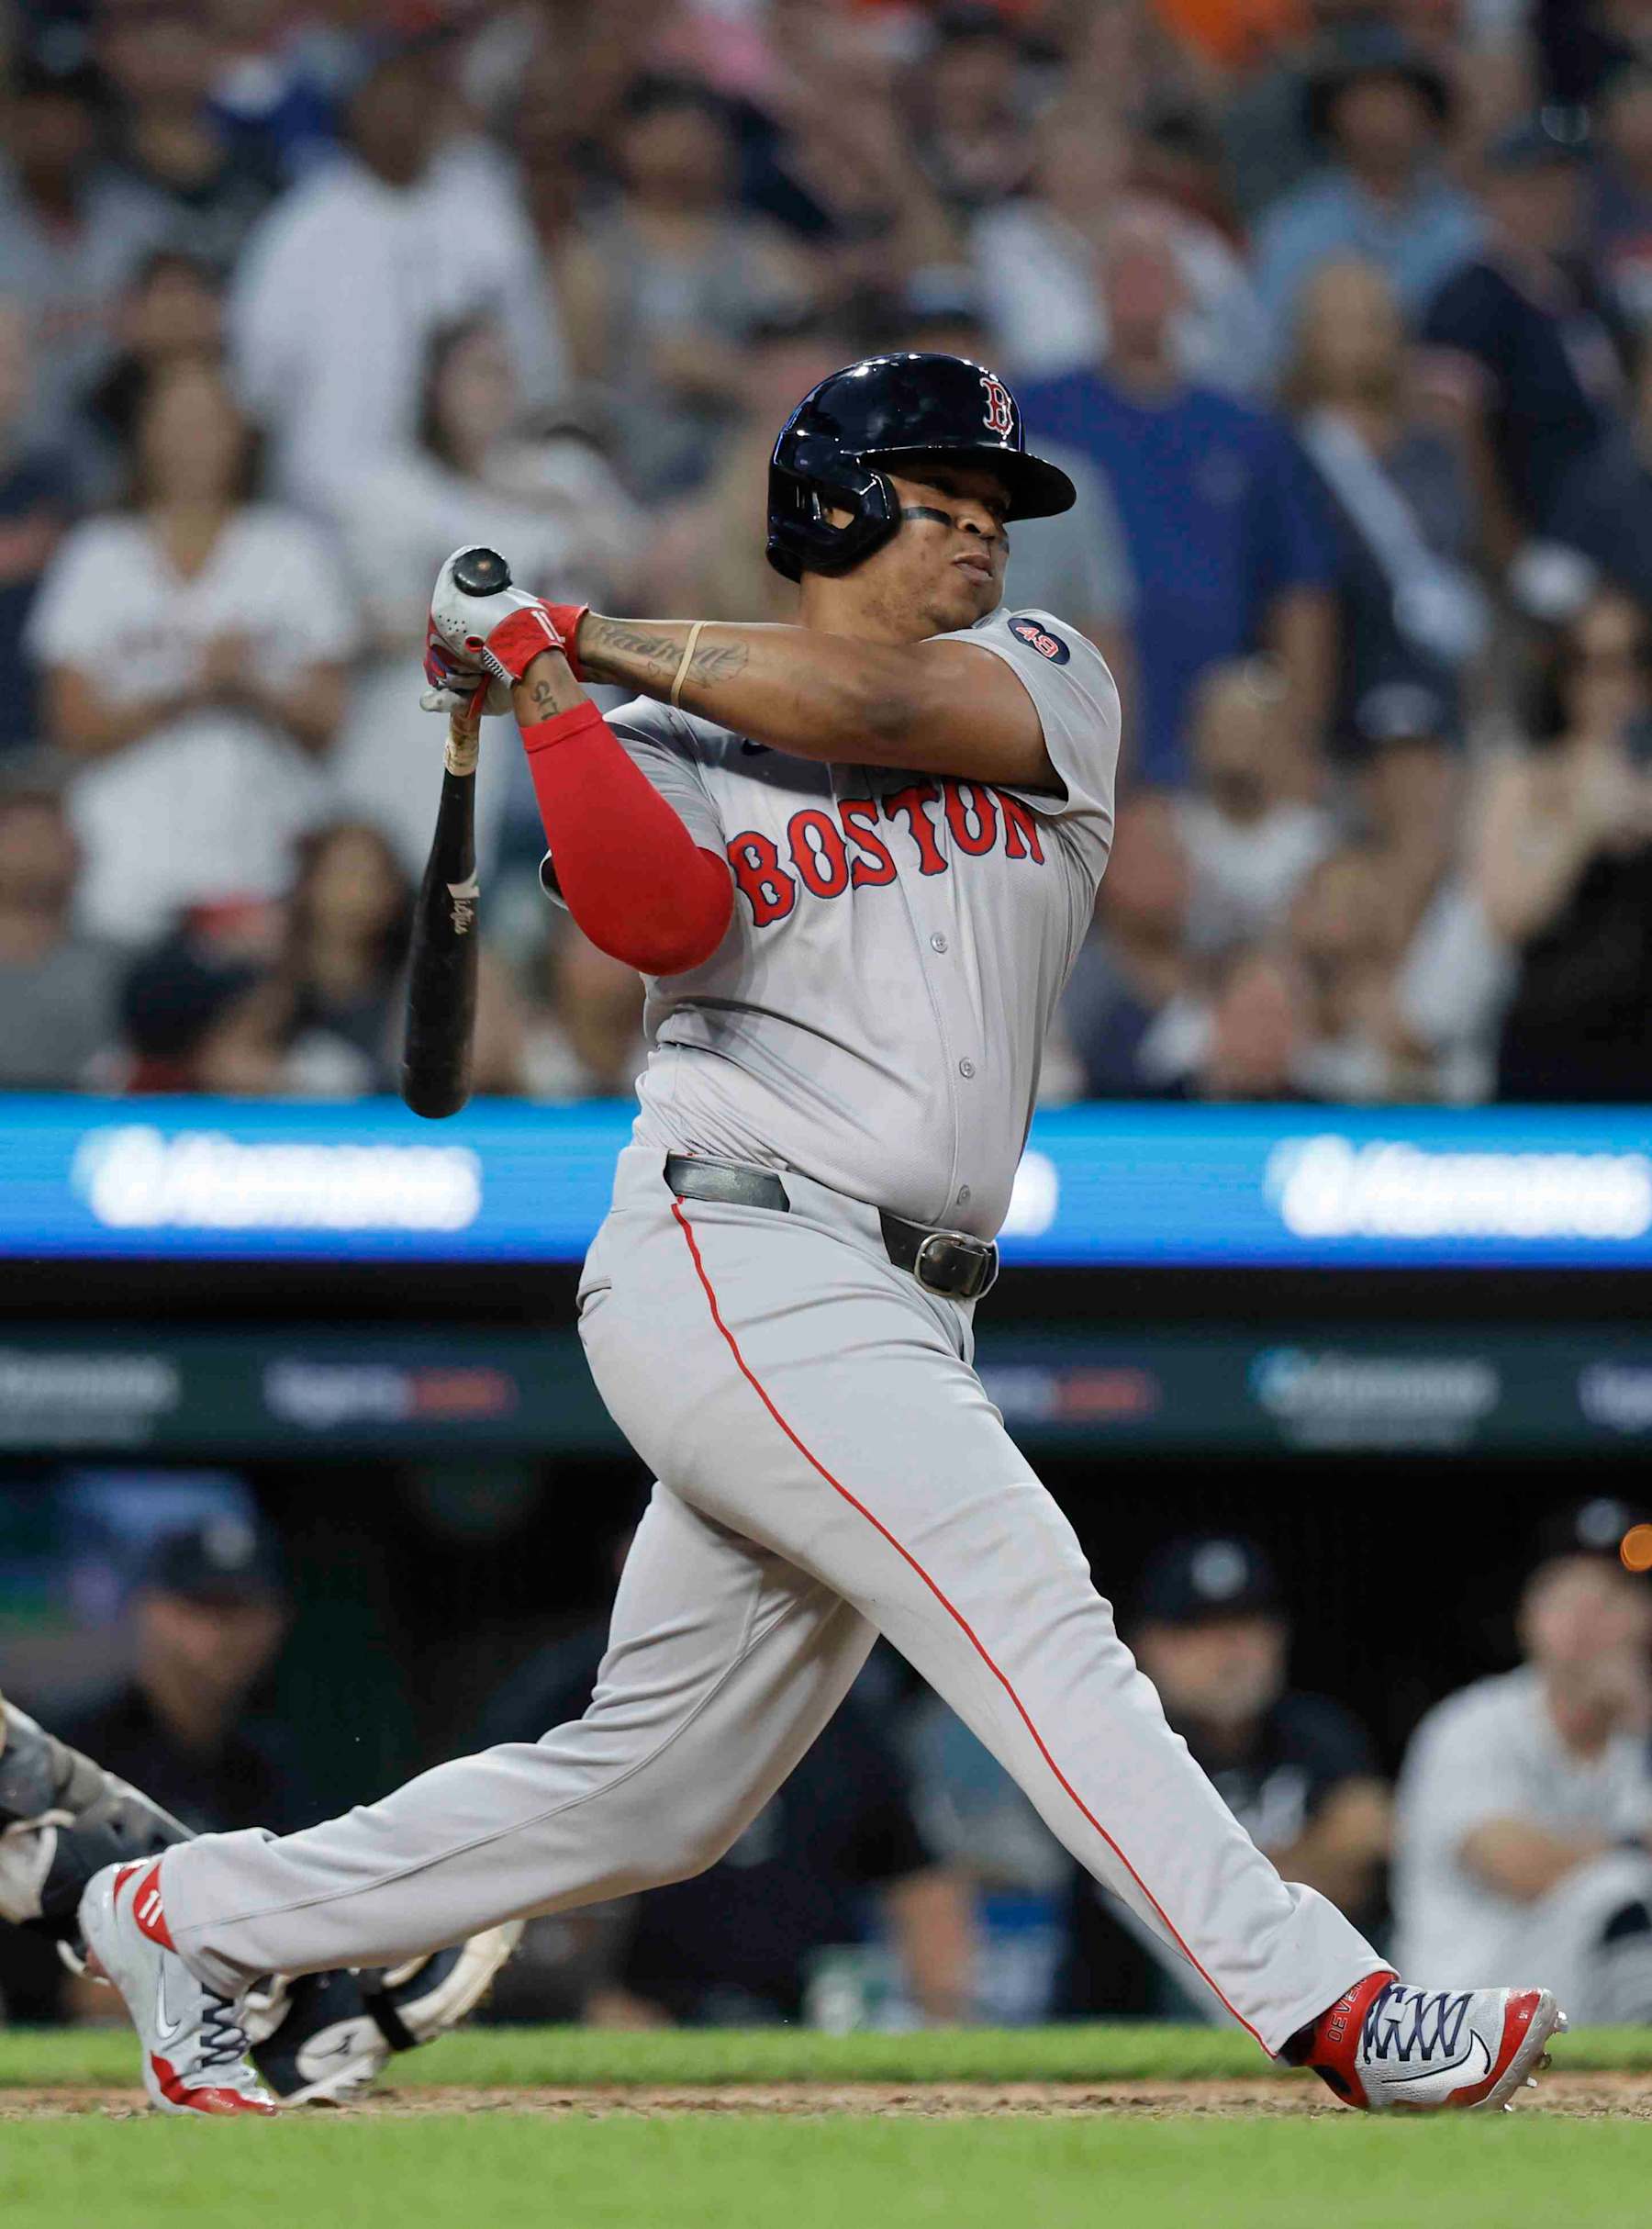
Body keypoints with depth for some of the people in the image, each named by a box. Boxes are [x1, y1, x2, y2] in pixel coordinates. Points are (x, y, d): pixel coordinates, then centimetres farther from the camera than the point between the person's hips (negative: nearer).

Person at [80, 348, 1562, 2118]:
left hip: (893, 1329, 6)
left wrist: (583, 633, -2)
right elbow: (654, 920, -16)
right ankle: (1329, 2009, -23)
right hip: (739, 1270, -6)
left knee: (648, 1796, 9)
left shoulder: (1044, 682, 14)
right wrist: (548, 692, -17)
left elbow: (873, 703, -6)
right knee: (1033, 1614, -18)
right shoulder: (675, 755, 5)